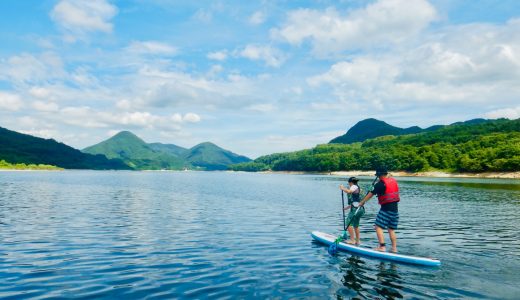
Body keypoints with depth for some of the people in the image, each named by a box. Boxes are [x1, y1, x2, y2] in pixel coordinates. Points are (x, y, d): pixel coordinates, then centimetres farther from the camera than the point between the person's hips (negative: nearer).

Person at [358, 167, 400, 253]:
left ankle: (382, 246, -11)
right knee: (391, 229, 13)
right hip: (395, 209, 8)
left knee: (378, 227, -4)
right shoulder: (394, 181, 10)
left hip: (386, 209, -8)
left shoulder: (381, 184, -11)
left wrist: (362, 202, 5)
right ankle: (394, 248, 13)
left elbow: (371, 194, -5)